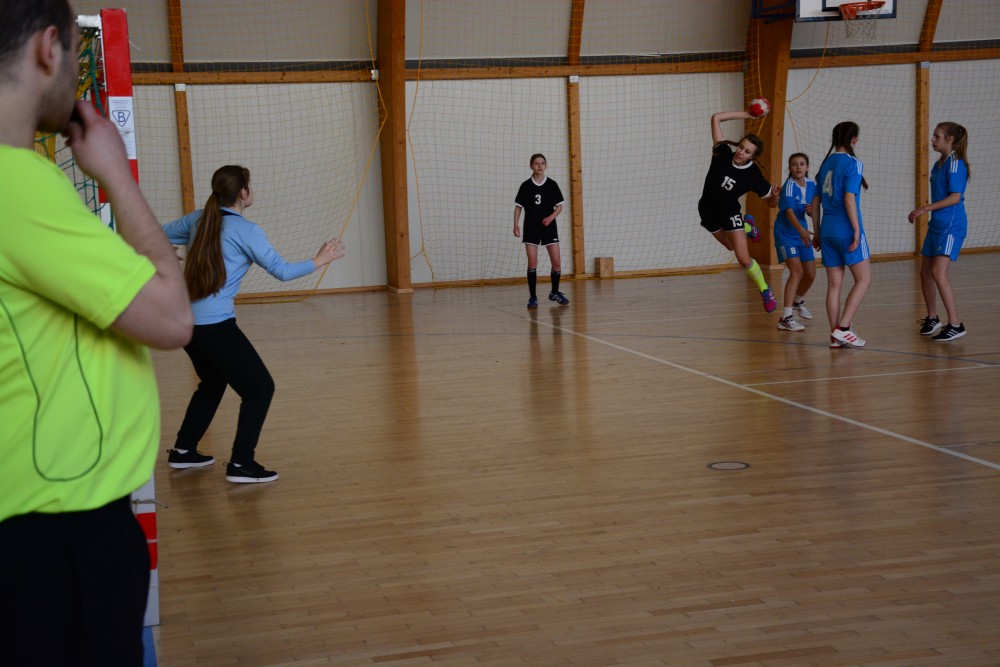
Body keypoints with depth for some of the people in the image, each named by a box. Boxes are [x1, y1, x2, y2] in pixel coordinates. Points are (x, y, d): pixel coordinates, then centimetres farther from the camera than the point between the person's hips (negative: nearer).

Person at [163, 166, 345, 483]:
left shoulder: (198, 219, 7)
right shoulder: (245, 231, -10)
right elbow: (282, 271, -8)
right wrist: (319, 260, 4)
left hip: (185, 321, 8)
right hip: (215, 326, -8)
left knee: (213, 382, 28)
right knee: (260, 388, 3)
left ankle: (183, 451, 35)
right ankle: (241, 464, -2)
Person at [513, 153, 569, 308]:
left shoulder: (552, 185, 0)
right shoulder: (526, 186, -1)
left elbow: (559, 206, 3)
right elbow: (518, 206, 3)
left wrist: (551, 217, -15)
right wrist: (516, 225, -8)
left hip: (549, 227, 1)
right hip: (531, 228, -1)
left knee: (557, 262, -1)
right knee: (532, 263, -4)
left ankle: (555, 292, 20)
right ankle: (532, 297, 4)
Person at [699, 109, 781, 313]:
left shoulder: (753, 176, -23)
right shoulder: (723, 153, -20)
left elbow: (771, 203, -12)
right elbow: (716, 118, -21)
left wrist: (774, 195, -36)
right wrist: (745, 114, -21)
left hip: (730, 213, -3)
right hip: (708, 211, 3)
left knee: (744, 259, -9)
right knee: (732, 246, 26)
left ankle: (765, 291, 13)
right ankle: (747, 229, 59)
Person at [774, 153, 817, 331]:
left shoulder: (811, 185, 0)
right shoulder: (789, 185, -19)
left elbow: (813, 211, 10)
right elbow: (789, 211, -32)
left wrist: (811, 211, -15)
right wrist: (801, 230, -47)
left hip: (802, 233, 7)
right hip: (785, 233, -7)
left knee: (810, 274, 12)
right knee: (797, 271, -21)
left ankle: (798, 301, 43)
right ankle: (786, 318, -23)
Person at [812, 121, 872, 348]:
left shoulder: (826, 163, 11)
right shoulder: (852, 163, -9)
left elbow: (816, 201, 14)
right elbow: (849, 199, -18)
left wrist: (817, 232, 20)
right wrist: (857, 229, -15)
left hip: (827, 230, 7)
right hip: (846, 230, -7)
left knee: (834, 284, 8)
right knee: (864, 279, 1)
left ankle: (835, 336, 9)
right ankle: (843, 328, -8)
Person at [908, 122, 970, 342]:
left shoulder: (955, 163, -13)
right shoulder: (939, 164, 14)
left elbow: (955, 197, -19)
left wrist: (926, 208, -20)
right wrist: (922, 212, 19)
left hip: (951, 226, -10)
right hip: (937, 225, 10)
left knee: (938, 272, -18)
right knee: (925, 272, 11)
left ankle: (955, 324, -15)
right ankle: (932, 319, 26)